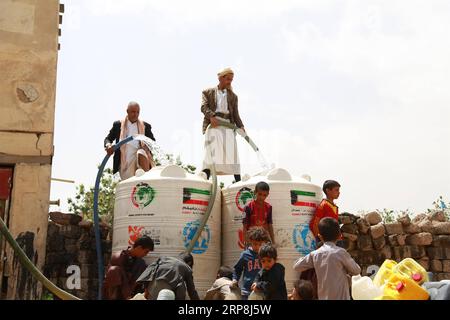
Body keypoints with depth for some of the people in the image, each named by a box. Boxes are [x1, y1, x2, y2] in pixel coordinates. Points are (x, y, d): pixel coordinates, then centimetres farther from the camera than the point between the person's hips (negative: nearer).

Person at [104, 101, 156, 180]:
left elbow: (153, 142, 14)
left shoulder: (145, 126, 16)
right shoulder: (118, 124, 15)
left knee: (141, 153, -35)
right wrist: (108, 145, -8)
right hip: (125, 163, 1)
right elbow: (108, 139, 16)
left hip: (141, 158, -1)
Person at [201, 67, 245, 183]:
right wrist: (211, 116, -21)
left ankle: (238, 181, -6)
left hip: (228, 126, 3)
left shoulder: (233, 96, 23)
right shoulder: (208, 92, 14)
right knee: (211, 152, -13)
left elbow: (235, 114, 17)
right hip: (213, 125, -3)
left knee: (232, 153, -5)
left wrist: (241, 127, -1)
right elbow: (203, 107, -1)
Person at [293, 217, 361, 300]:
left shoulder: (315, 254, 1)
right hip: (340, 297, -5)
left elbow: (296, 267, 12)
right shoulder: (340, 252, -11)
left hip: (323, 298, 5)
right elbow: (356, 270, 2)